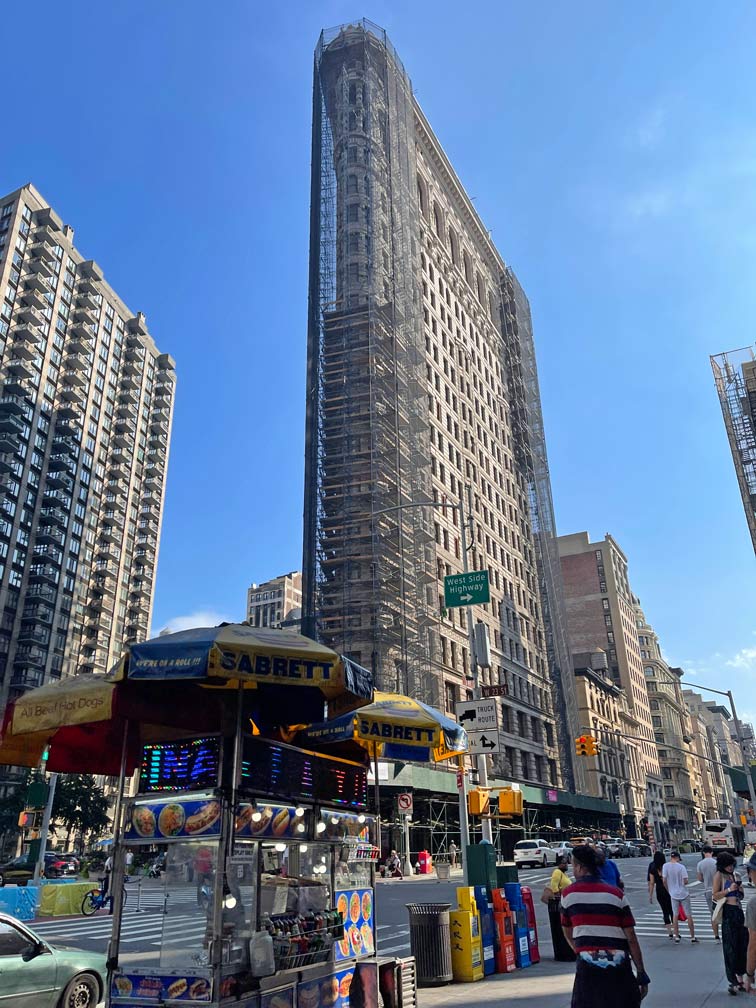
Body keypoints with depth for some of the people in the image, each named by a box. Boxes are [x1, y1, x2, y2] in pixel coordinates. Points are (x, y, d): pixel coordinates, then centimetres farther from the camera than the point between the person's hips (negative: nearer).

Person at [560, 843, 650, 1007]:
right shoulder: (616, 894, 0)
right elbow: (631, 938, -1)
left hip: (587, 968, -1)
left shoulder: (568, 894, 1)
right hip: (619, 968, 1)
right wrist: (641, 973, 8)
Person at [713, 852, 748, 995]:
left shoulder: (736, 875, 13)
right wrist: (729, 889, -16)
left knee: (742, 945, 8)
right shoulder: (719, 875, -4)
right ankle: (733, 981, 3)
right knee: (730, 947, -2)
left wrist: (740, 889, 0)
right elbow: (715, 896, -7)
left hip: (739, 911, 6)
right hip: (728, 912, -6)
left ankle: (740, 978, 21)